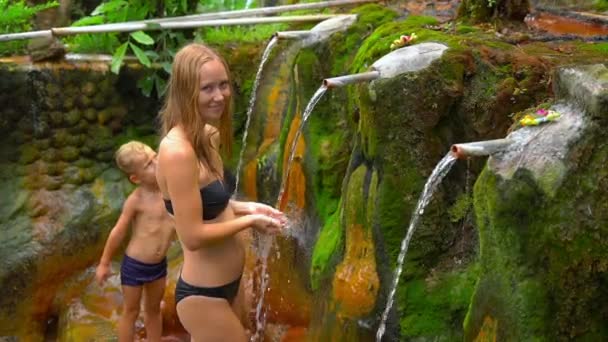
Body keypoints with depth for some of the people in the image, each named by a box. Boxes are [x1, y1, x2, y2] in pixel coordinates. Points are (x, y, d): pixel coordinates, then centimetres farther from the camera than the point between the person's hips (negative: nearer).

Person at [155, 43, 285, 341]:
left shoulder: (206, 137, 2)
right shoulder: (178, 151, -27)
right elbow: (193, 236, -27)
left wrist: (245, 207, 1)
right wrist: (250, 221, -15)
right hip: (202, 295, -9)